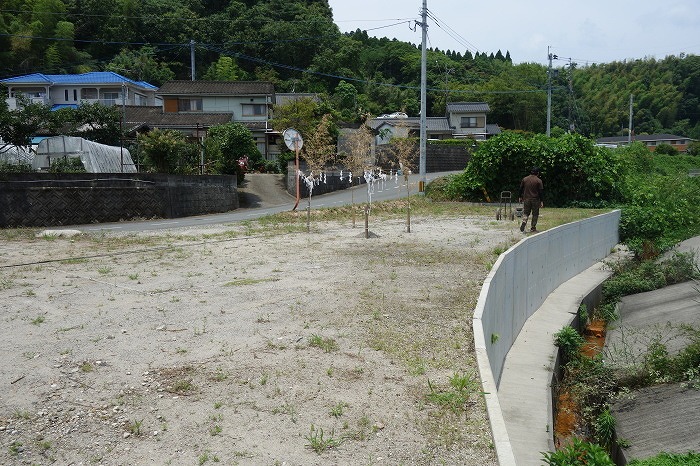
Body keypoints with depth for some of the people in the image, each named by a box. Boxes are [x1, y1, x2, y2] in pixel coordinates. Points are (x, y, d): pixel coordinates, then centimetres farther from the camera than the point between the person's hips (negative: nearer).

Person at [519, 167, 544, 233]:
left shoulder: (524, 179, 3)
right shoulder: (539, 181, -6)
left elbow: (521, 188, 7)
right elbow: (540, 192, -7)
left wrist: (520, 197, 18)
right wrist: (541, 201, -4)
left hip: (526, 199, 2)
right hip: (535, 200, -2)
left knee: (525, 213, 12)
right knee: (535, 215, 7)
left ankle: (524, 221, -16)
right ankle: (533, 228, 9)